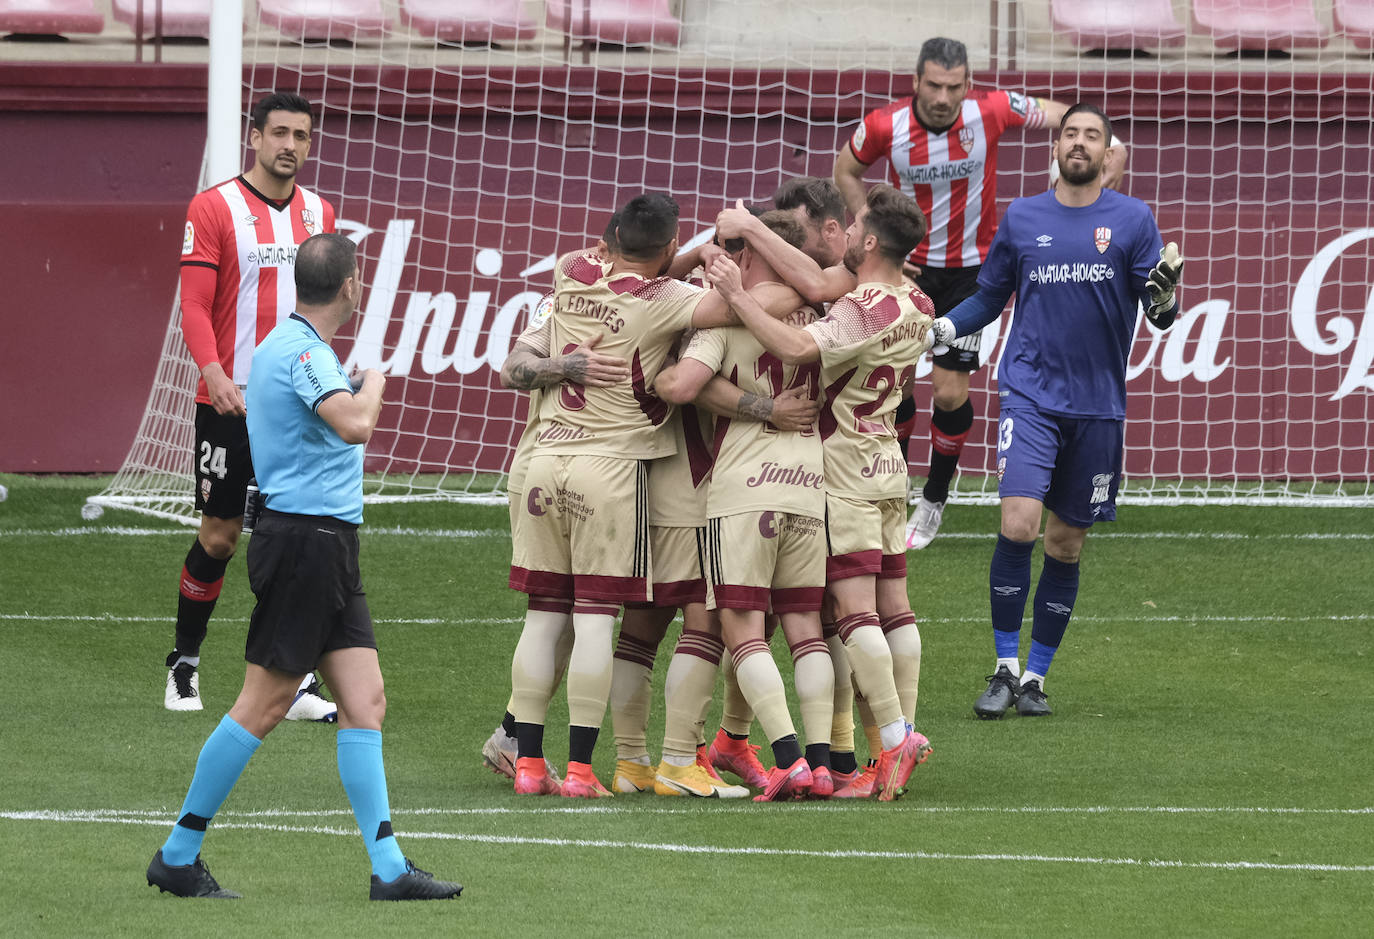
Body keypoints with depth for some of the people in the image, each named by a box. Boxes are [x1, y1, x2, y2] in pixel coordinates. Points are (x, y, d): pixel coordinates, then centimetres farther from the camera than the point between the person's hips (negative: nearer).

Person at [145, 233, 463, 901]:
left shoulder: (282, 345, 16)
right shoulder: (302, 350, -17)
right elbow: (355, 424, -31)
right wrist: (373, 384, -11)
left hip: (330, 550, 10)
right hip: (306, 540, -10)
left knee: (364, 702, 3)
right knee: (263, 706, -5)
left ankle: (390, 869, -1)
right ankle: (178, 856, 3)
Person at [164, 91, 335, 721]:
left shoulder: (318, 214, 11)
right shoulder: (213, 208, -4)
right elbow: (194, 306, -10)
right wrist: (215, 372, -24)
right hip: (229, 402, -4)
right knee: (220, 535, 2)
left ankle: (294, 682, -2)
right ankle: (183, 665, 20)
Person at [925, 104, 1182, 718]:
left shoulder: (1132, 220, 3)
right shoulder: (1022, 219, 7)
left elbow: (1160, 316, 0)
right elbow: (989, 298, 18)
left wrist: (1165, 291, -22)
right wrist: (938, 329, 1)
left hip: (1098, 405, 1)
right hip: (1030, 395, -1)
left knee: (1066, 545, 6)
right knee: (1017, 524, -17)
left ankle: (1036, 676, 19)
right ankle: (1005, 669, -5)